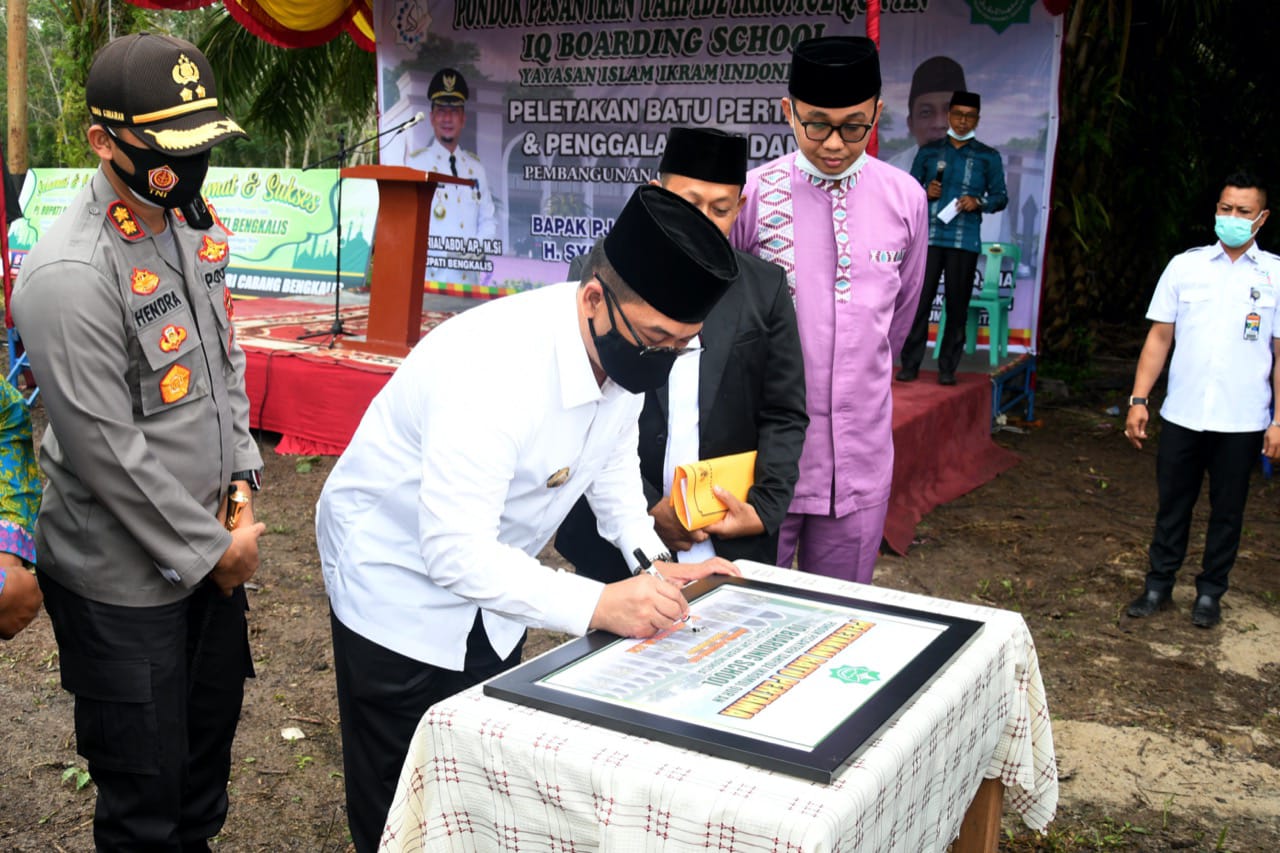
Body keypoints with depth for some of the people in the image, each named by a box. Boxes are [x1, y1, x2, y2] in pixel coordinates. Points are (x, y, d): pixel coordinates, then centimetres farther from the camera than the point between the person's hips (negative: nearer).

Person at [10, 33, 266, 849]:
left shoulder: (194, 224, 2)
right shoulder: (70, 275, -24)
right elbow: (109, 451, -22)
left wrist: (241, 475, 4)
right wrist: (210, 551, -14)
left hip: (212, 547, 8)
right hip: (125, 579, -7)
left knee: (210, 741, 24)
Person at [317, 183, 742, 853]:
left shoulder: (628, 349, -11)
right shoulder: (494, 369, -37)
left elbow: (612, 456, 8)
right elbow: (455, 553, -37)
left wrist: (651, 557, -6)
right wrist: (597, 606, -41)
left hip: (488, 577, 7)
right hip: (401, 582, -7)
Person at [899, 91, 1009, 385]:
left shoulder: (988, 157, 9)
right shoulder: (929, 151, 12)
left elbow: (1001, 196, 10)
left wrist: (979, 202, -10)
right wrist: (925, 192, -7)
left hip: (964, 241, 0)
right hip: (928, 237, 0)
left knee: (957, 305, 1)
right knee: (919, 300, -3)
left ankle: (947, 368, 8)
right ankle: (910, 364, 4)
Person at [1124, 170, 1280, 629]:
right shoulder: (1185, 266, 3)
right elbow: (1159, 337, 6)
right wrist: (1139, 400, -1)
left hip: (1241, 421, -1)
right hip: (1182, 415, 1)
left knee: (1227, 511, 11)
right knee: (1171, 505, 11)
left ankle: (1209, 592, 26)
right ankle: (1159, 585, 25)